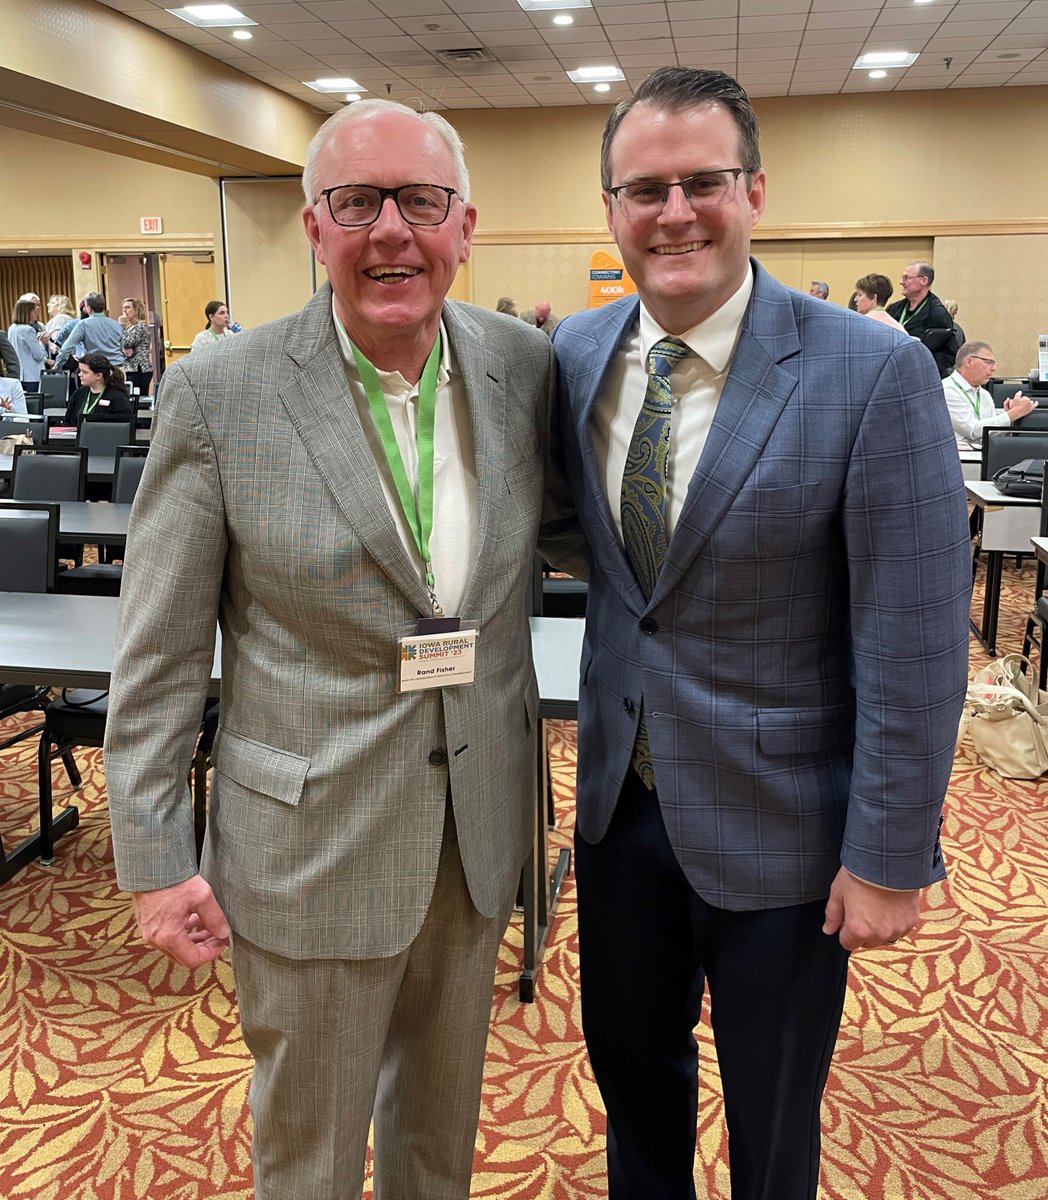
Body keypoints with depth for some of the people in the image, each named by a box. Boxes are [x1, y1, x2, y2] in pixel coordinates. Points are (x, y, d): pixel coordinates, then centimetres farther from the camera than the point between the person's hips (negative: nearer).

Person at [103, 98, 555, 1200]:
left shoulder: (526, 366, -5)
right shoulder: (219, 393, -15)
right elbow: (158, 654, -9)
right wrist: (153, 859, -7)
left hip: (482, 818, 4)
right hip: (312, 838, -3)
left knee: (443, 1105, 27)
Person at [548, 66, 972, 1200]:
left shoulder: (873, 372, -18)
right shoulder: (576, 352, -2)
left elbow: (913, 645, -16)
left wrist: (888, 859, -12)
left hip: (779, 823, -4)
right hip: (622, 796, 5)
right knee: (630, 1064, 25)